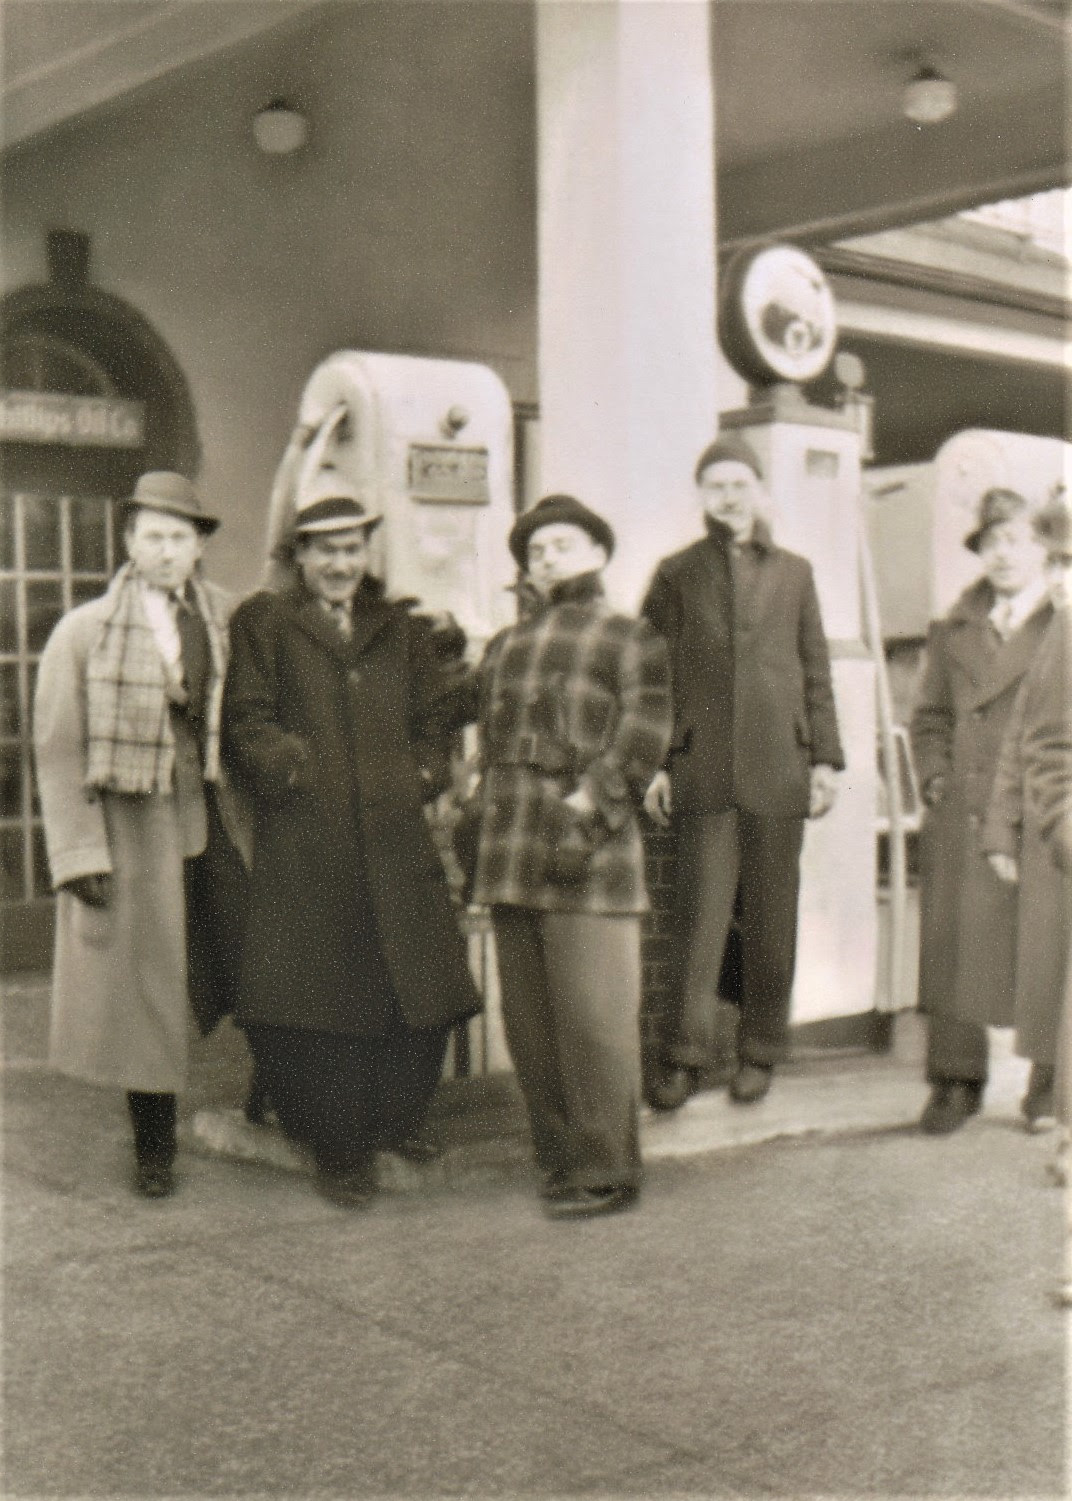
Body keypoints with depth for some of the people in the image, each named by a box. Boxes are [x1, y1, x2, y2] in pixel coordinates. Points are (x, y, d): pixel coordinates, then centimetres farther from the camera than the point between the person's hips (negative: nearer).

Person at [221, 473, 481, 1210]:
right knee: (321, 993, -2)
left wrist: (418, 781, 7)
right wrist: (295, 768, -13)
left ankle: (397, 1116, 26)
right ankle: (339, 1148, 12)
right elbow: (247, 721, 0)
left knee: (418, 988, 5)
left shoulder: (401, 630, 19)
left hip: (396, 843, 4)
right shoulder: (263, 623, 7)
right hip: (302, 850, -4)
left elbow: (436, 715, 20)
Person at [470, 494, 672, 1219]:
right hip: (509, 855, 6)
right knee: (527, 1017, 9)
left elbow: (641, 737, -5)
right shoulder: (504, 646, 24)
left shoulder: (633, 640, 6)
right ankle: (559, 1153, 20)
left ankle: (606, 1171, 2)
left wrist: (588, 807, -15)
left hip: (587, 858, -6)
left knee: (594, 1015, -7)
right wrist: (480, 823, 14)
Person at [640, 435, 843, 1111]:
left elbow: (817, 673, 13)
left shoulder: (794, 573, 14)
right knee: (701, 913, -8)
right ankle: (686, 1052, -2)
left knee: (771, 916, 5)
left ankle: (758, 1053, 15)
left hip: (777, 766, 2)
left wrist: (826, 757, 6)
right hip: (703, 768, -1)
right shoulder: (676, 574, 10)